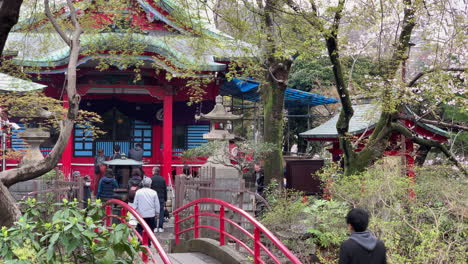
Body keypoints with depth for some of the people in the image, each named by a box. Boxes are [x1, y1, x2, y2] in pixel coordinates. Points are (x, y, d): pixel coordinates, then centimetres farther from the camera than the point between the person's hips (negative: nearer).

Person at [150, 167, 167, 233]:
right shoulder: (163, 179, 6)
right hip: (161, 198, 2)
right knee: (161, 213, 4)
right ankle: (160, 227, 2)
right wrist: (165, 199, 17)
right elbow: (165, 190, 10)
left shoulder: (151, 179, -6)